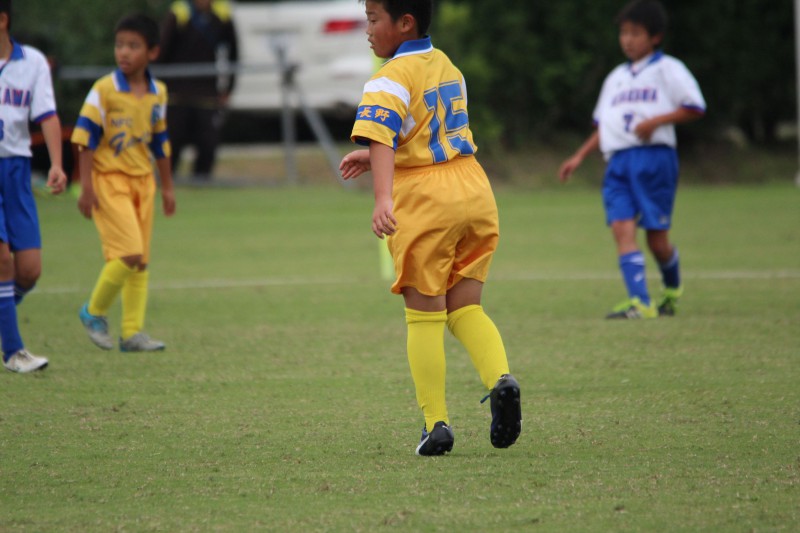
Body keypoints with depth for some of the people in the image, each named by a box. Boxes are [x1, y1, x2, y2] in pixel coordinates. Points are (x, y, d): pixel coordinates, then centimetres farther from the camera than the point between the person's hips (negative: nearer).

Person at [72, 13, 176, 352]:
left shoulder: (158, 93, 6)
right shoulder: (104, 90, -11)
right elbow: (85, 138, -11)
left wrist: (167, 187, 19)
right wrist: (87, 187, -15)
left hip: (143, 181, 6)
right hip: (109, 180, -6)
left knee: (140, 262, 6)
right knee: (128, 254, -16)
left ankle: (132, 333, 12)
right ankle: (94, 312, 5)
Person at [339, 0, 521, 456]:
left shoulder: (392, 79, -11)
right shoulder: (447, 67, 16)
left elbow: (382, 138, -27)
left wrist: (384, 197, -39)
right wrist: (375, 158, 28)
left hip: (424, 201, -7)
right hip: (474, 192, 7)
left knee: (424, 316, 4)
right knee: (465, 308, 12)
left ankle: (436, 424, 3)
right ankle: (500, 377, -15)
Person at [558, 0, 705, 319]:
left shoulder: (667, 70, 3)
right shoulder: (616, 78, 23)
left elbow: (695, 108, -5)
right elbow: (603, 125, 28)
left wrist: (655, 121, -15)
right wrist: (579, 157, 18)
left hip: (654, 158, -5)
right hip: (618, 161, 5)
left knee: (657, 238, -2)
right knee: (622, 227, -14)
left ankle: (672, 289, 28)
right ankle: (640, 303, -21)